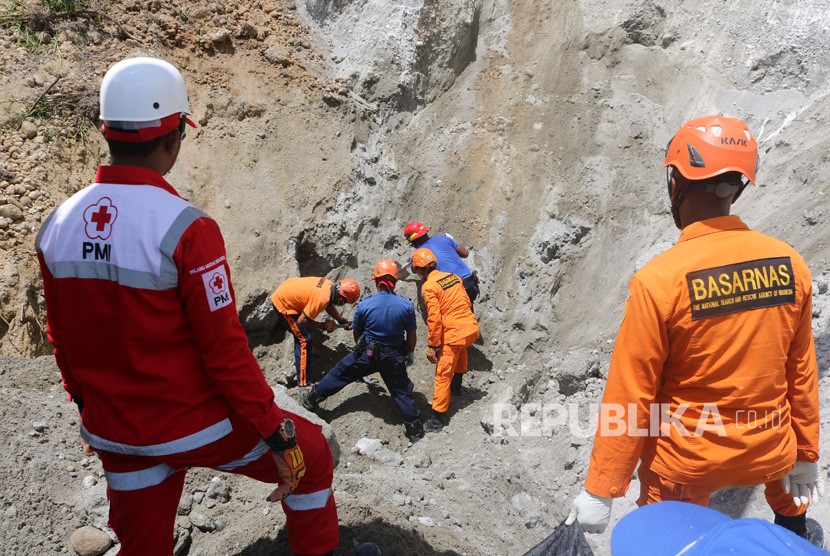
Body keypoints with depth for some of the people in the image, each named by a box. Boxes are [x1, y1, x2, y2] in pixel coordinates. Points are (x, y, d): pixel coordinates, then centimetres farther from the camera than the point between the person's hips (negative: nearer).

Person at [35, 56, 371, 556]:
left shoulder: (56, 227, -3)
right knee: (310, 453, 18)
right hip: (196, 427, -6)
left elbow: (62, 342, 7)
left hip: (115, 435, 7)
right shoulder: (186, 228, -24)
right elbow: (225, 348, -22)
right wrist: (277, 435, -12)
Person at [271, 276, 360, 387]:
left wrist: (343, 321, 1)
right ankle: (303, 384, -8)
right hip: (282, 302, -8)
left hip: (285, 290, 8)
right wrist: (323, 325, -15)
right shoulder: (322, 299, -34)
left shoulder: (329, 285, -11)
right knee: (304, 339, -10)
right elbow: (301, 321, -27)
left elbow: (329, 306, 9)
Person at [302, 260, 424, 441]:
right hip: (394, 357, 1)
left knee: (340, 373, 17)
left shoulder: (364, 305, -14)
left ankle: (312, 398, 30)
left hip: (368, 353, -1)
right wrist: (409, 354, 18)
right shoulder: (407, 306, -14)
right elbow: (411, 337, -3)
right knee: (401, 391, 14)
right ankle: (415, 429, 20)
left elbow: (356, 333, 2)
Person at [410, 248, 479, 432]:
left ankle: (438, 418, 5)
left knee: (443, 376, 1)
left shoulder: (428, 287, -10)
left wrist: (432, 346, -8)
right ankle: (457, 385, 49)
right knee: (461, 349, 39)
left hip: (454, 335, -7)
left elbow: (434, 319, -15)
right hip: (472, 328, 7)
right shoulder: (452, 276, 9)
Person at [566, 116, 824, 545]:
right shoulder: (790, 263, -12)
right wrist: (806, 453, 14)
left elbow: (630, 396, -19)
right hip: (772, 453, 4)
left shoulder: (658, 281, -24)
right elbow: (801, 370, -1)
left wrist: (600, 491, -8)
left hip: (686, 464, -4)